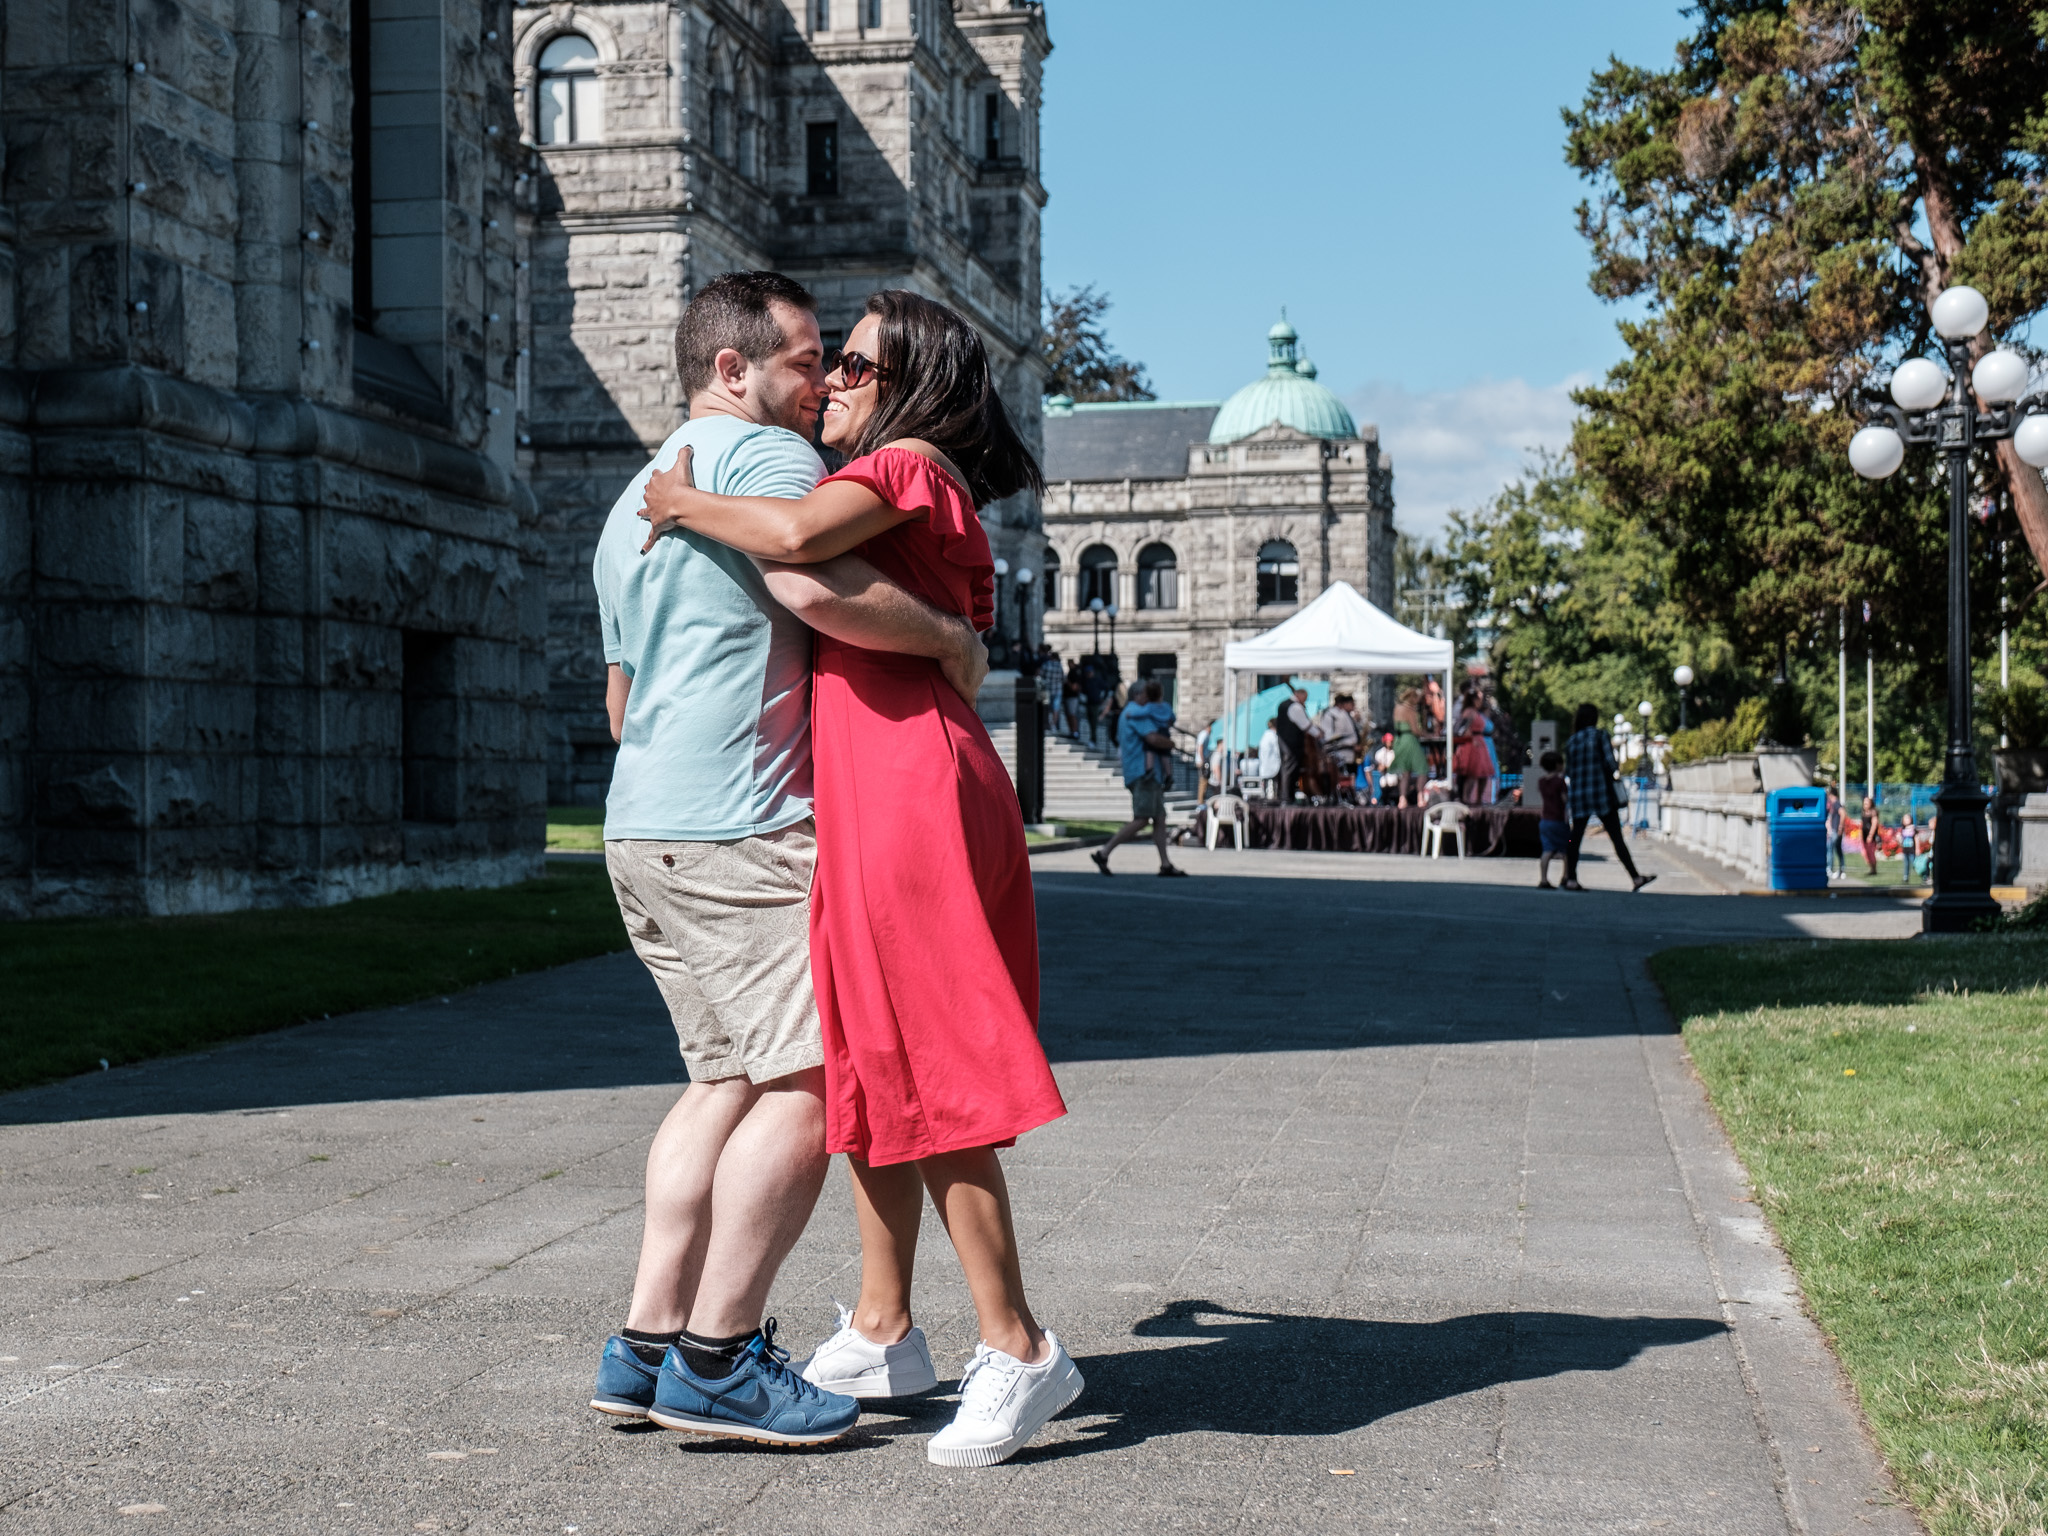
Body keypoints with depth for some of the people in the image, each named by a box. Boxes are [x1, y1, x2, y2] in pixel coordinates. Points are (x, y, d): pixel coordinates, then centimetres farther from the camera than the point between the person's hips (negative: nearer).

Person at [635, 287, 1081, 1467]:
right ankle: (884, 1334, 23)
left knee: (924, 1075, -9)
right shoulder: (921, 496, 24)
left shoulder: (907, 463, -5)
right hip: (868, 801, 10)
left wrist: (686, 506, -8)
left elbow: (799, 538, -24)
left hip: (910, 790, -10)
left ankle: (1019, 1350, -5)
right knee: (865, 1062, 14)